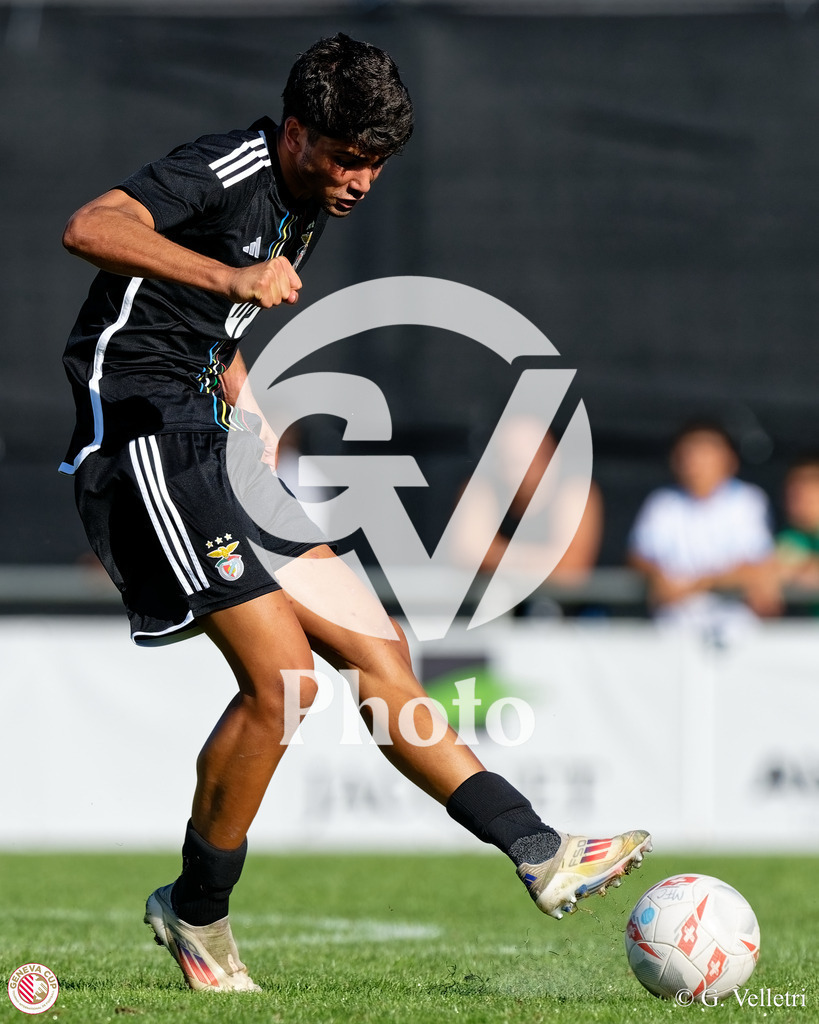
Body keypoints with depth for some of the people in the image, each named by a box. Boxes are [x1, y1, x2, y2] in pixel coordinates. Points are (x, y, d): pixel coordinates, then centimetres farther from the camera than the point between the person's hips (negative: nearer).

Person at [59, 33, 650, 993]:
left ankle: (539, 851, 2)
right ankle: (195, 915, 0)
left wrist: (245, 407, 17)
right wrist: (231, 276, -41)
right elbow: (89, 229, -32)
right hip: (142, 434, -10)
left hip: (205, 443, 10)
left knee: (374, 645, 3)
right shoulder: (224, 169, -13)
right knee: (282, 678, -16)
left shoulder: (307, 208, 17)